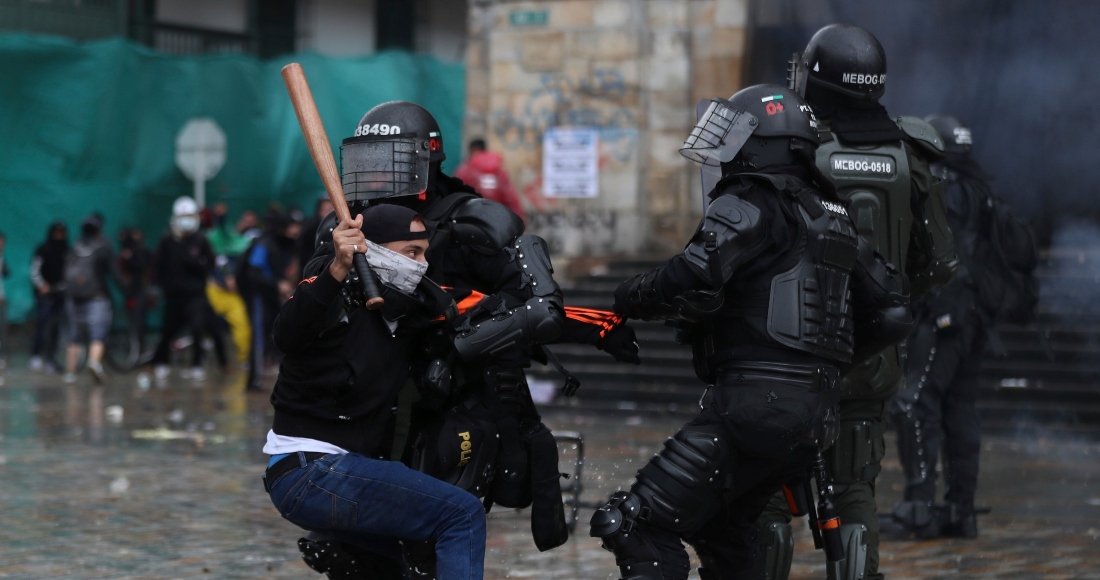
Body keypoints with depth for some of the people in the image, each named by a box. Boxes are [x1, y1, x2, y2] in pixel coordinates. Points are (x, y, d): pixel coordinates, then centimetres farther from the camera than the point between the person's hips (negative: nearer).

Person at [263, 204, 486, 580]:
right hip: (310, 471, -10)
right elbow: (288, 336, -33)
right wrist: (337, 271, -48)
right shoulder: (337, 296, -13)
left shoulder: (402, 312, 12)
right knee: (464, 514, -14)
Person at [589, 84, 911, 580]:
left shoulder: (750, 205, -7)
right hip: (816, 412, 9)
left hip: (756, 400, -9)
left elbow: (694, 279, -23)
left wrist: (630, 298, -4)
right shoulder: (831, 216, 19)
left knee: (637, 526, -10)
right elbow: (891, 315, 20)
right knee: (721, 526, 28)